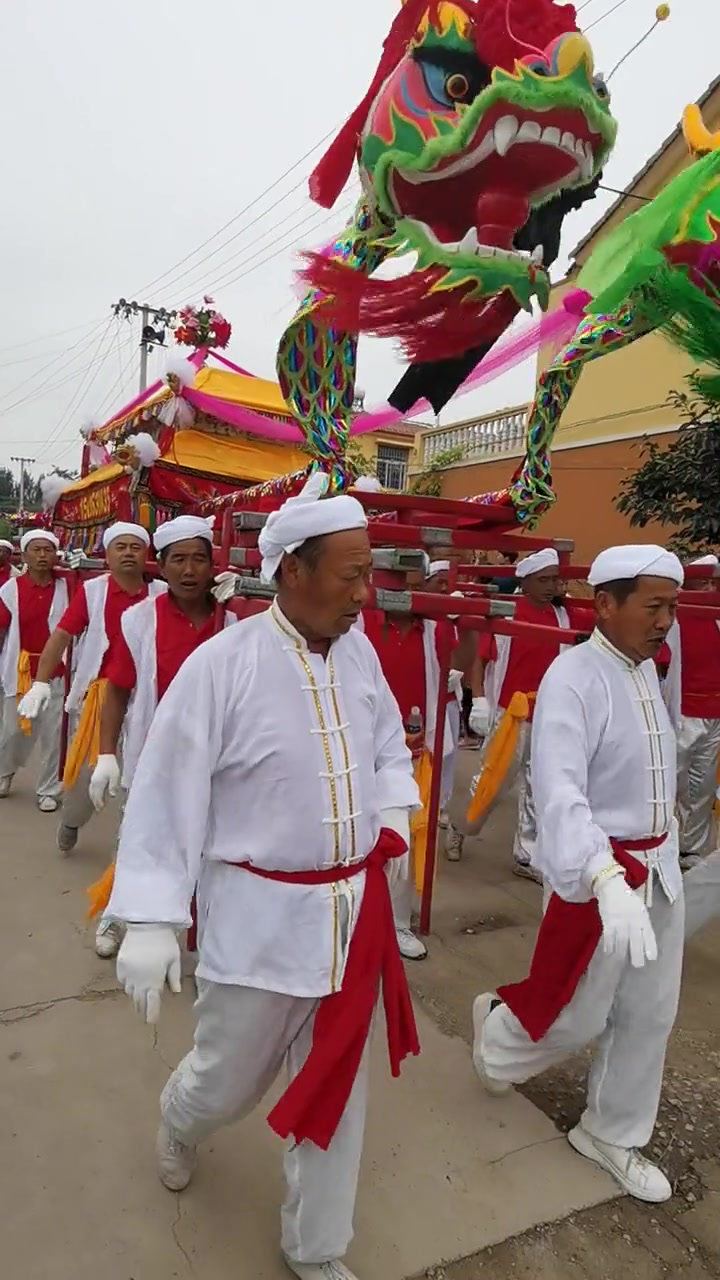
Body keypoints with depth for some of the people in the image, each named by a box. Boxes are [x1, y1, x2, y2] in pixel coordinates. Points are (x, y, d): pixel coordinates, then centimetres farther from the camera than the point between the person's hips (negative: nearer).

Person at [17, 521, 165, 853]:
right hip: (97, 692, 0)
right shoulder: (91, 590, -5)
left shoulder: (161, 593, -2)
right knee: (84, 765, 12)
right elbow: (61, 635, -9)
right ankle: (70, 822, 42)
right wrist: (41, 681, -19)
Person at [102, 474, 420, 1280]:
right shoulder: (222, 663, -20)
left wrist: (393, 819, 1)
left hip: (355, 906, 5)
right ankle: (177, 1122, 57)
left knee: (336, 1081, 18)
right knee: (231, 1078, 17)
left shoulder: (357, 650, -3)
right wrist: (152, 922, -15)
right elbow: (167, 792, -15)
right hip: (259, 915, -4)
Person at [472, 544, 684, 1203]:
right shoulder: (574, 679, -23)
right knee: (580, 1014, 9)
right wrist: (607, 880, -45)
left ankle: (612, 1135, 38)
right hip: (602, 871, -7)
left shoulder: (647, 669, 3)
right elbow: (560, 792, -34)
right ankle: (499, 1032, 42)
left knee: (650, 1013, 16)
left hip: (661, 865, 8)